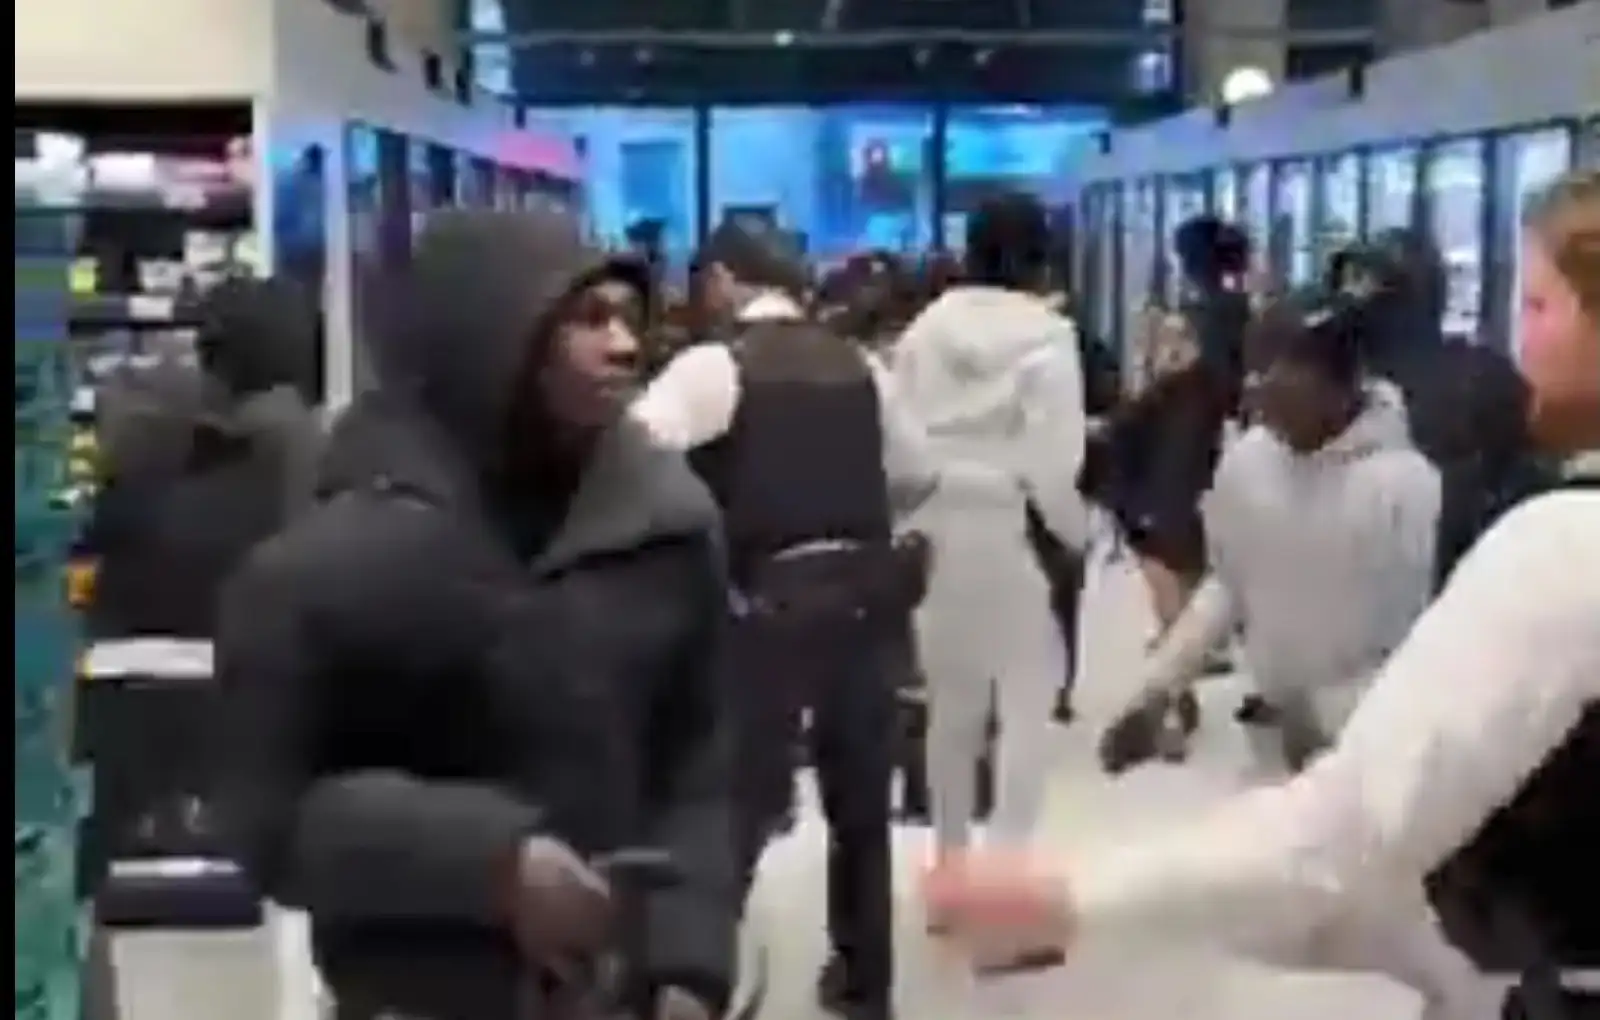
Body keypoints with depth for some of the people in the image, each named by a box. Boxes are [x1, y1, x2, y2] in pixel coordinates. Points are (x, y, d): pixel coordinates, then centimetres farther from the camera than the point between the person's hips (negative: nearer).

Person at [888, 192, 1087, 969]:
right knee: (1027, 707, 0)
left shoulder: (925, 328, 6)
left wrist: (913, 521, 14)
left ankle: (950, 876, 28)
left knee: (952, 702, 17)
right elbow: (1052, 462, -15)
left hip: (937, 531, 6)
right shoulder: (1045, 334, -10)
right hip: (1013, 532, -6)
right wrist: (1079, 533, 0)